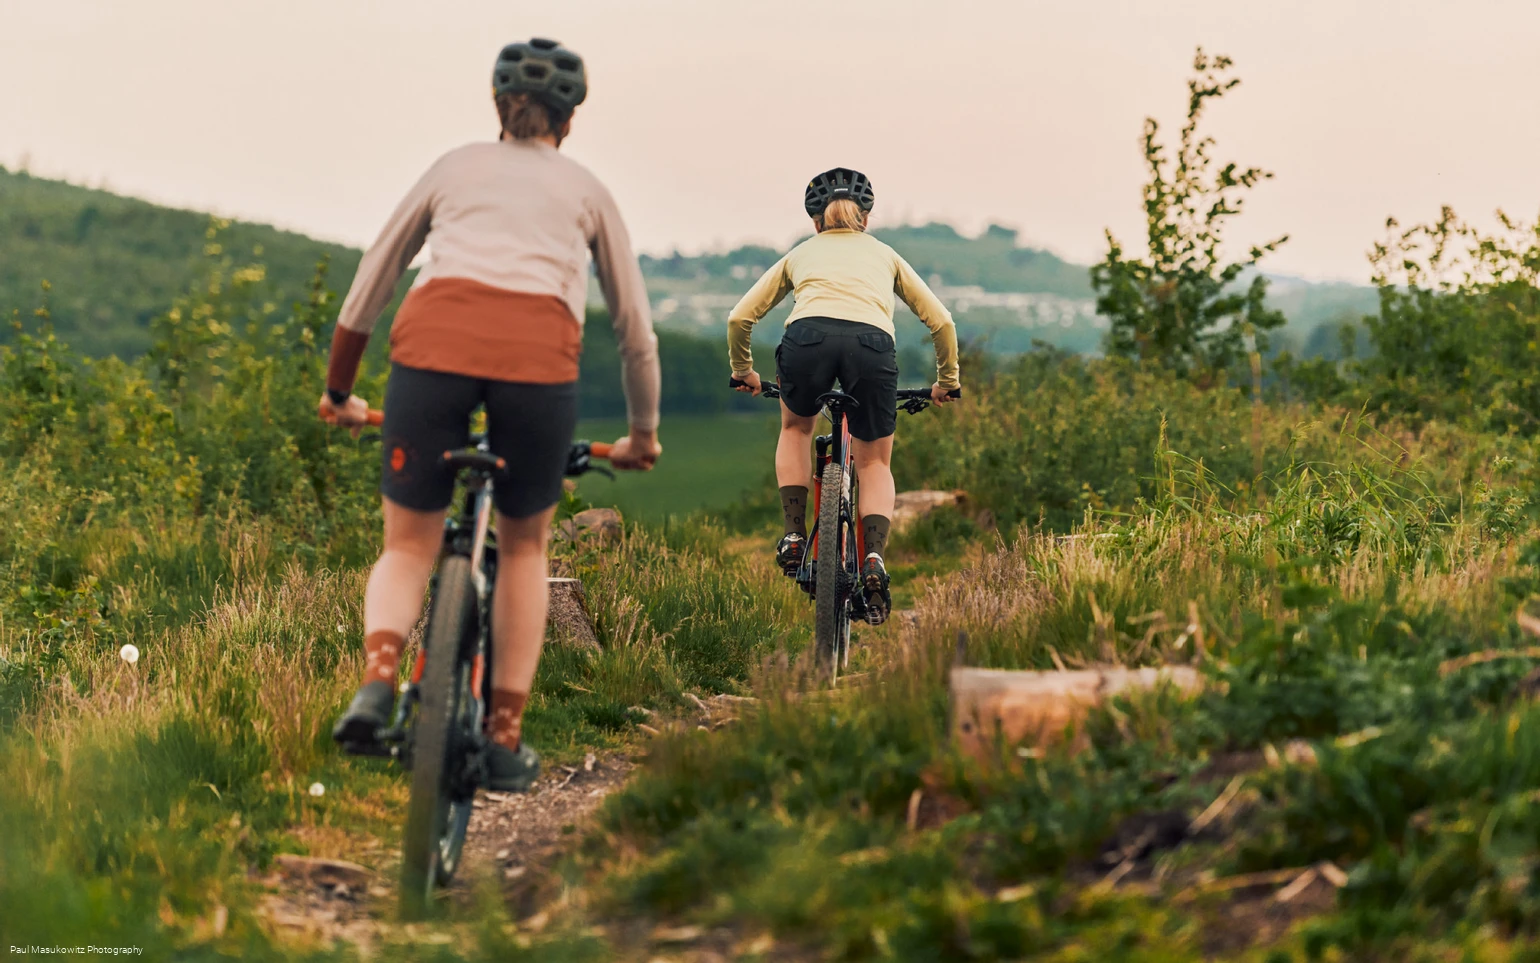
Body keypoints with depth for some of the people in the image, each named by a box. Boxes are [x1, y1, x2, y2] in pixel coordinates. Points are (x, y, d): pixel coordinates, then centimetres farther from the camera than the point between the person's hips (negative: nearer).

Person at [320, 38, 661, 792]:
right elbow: (635, 326, 30)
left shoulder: (456, 167, 28)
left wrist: (339, 392, 42)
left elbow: (368, 286, 31)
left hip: (434, 340, 0)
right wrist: (643, 433, 42)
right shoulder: (585, 190, 27)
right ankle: (504, 739, 16)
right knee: (524, 547, 22)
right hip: (539, 355, 0)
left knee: (408, 546, 15)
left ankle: (376, 681, -14)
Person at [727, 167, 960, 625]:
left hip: (808, 335, 0)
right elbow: (941, 321, 29)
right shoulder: (884, 254, 34)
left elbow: (739, 318, 29)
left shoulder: (801, 253, 33)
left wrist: (743, 372, 46)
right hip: (872, 344, 0)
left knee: (795, 428, 33)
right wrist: (946, 381, 43)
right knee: (875, 462, 20)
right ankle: (874, 558, -4)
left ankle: (794, 536, 19)